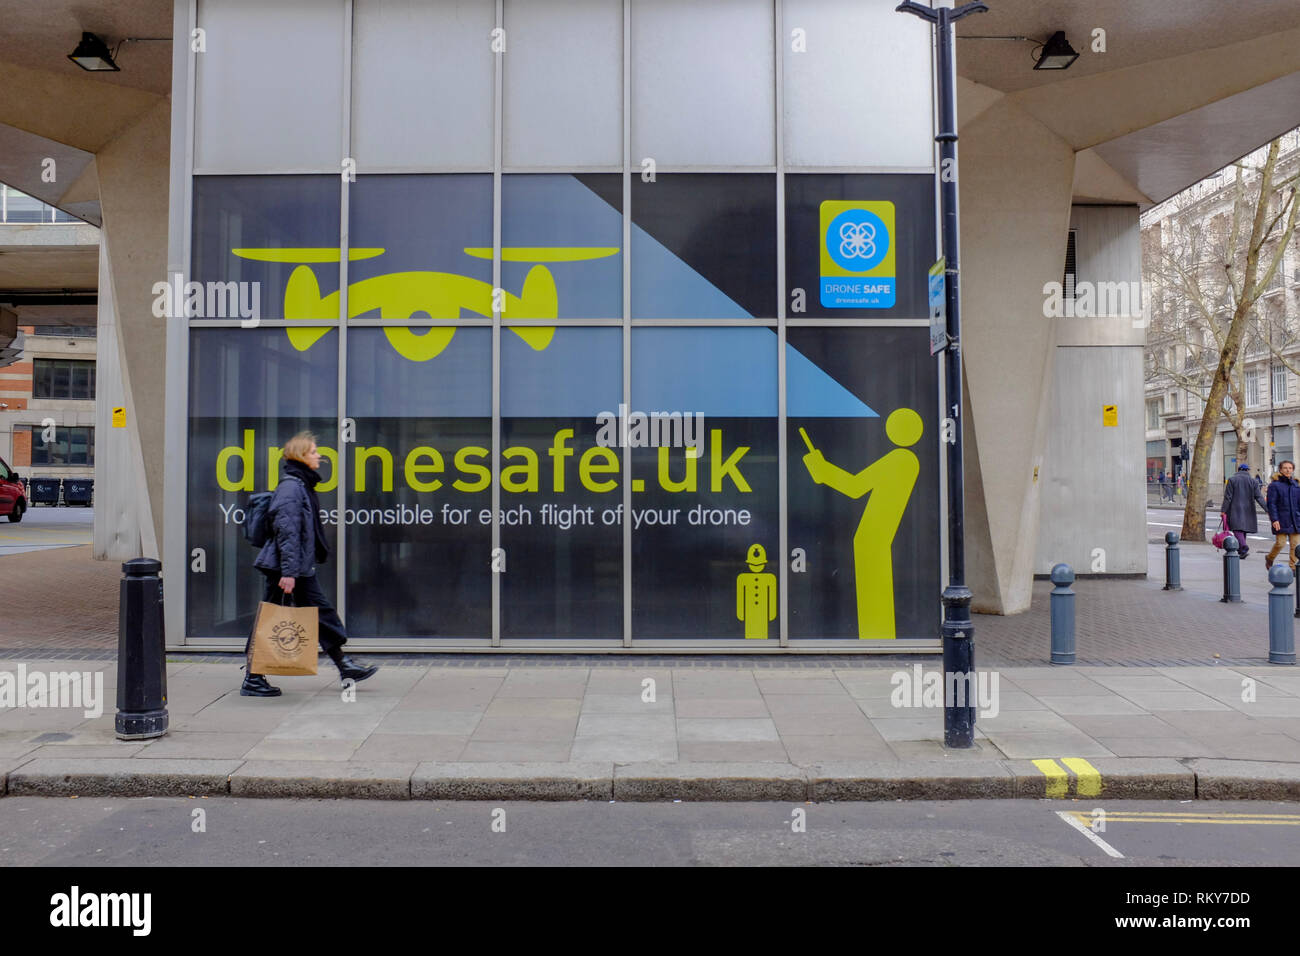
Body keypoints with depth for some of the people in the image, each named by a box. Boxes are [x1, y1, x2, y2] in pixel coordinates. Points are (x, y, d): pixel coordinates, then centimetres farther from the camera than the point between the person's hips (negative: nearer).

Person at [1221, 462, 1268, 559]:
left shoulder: (1232, 480, -3)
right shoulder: (1252, 481, 3)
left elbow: (1228, 497, -6)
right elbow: (1259, 497, -2)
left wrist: (1224, 510, -4)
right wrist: (1267, 509, -1)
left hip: (1235, 510, -3)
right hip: (1248, 510, 3)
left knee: (1237, 529, -8)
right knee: (1243, 528, 14)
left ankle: (1244, 547, -29)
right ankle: (1241, 551, 19)